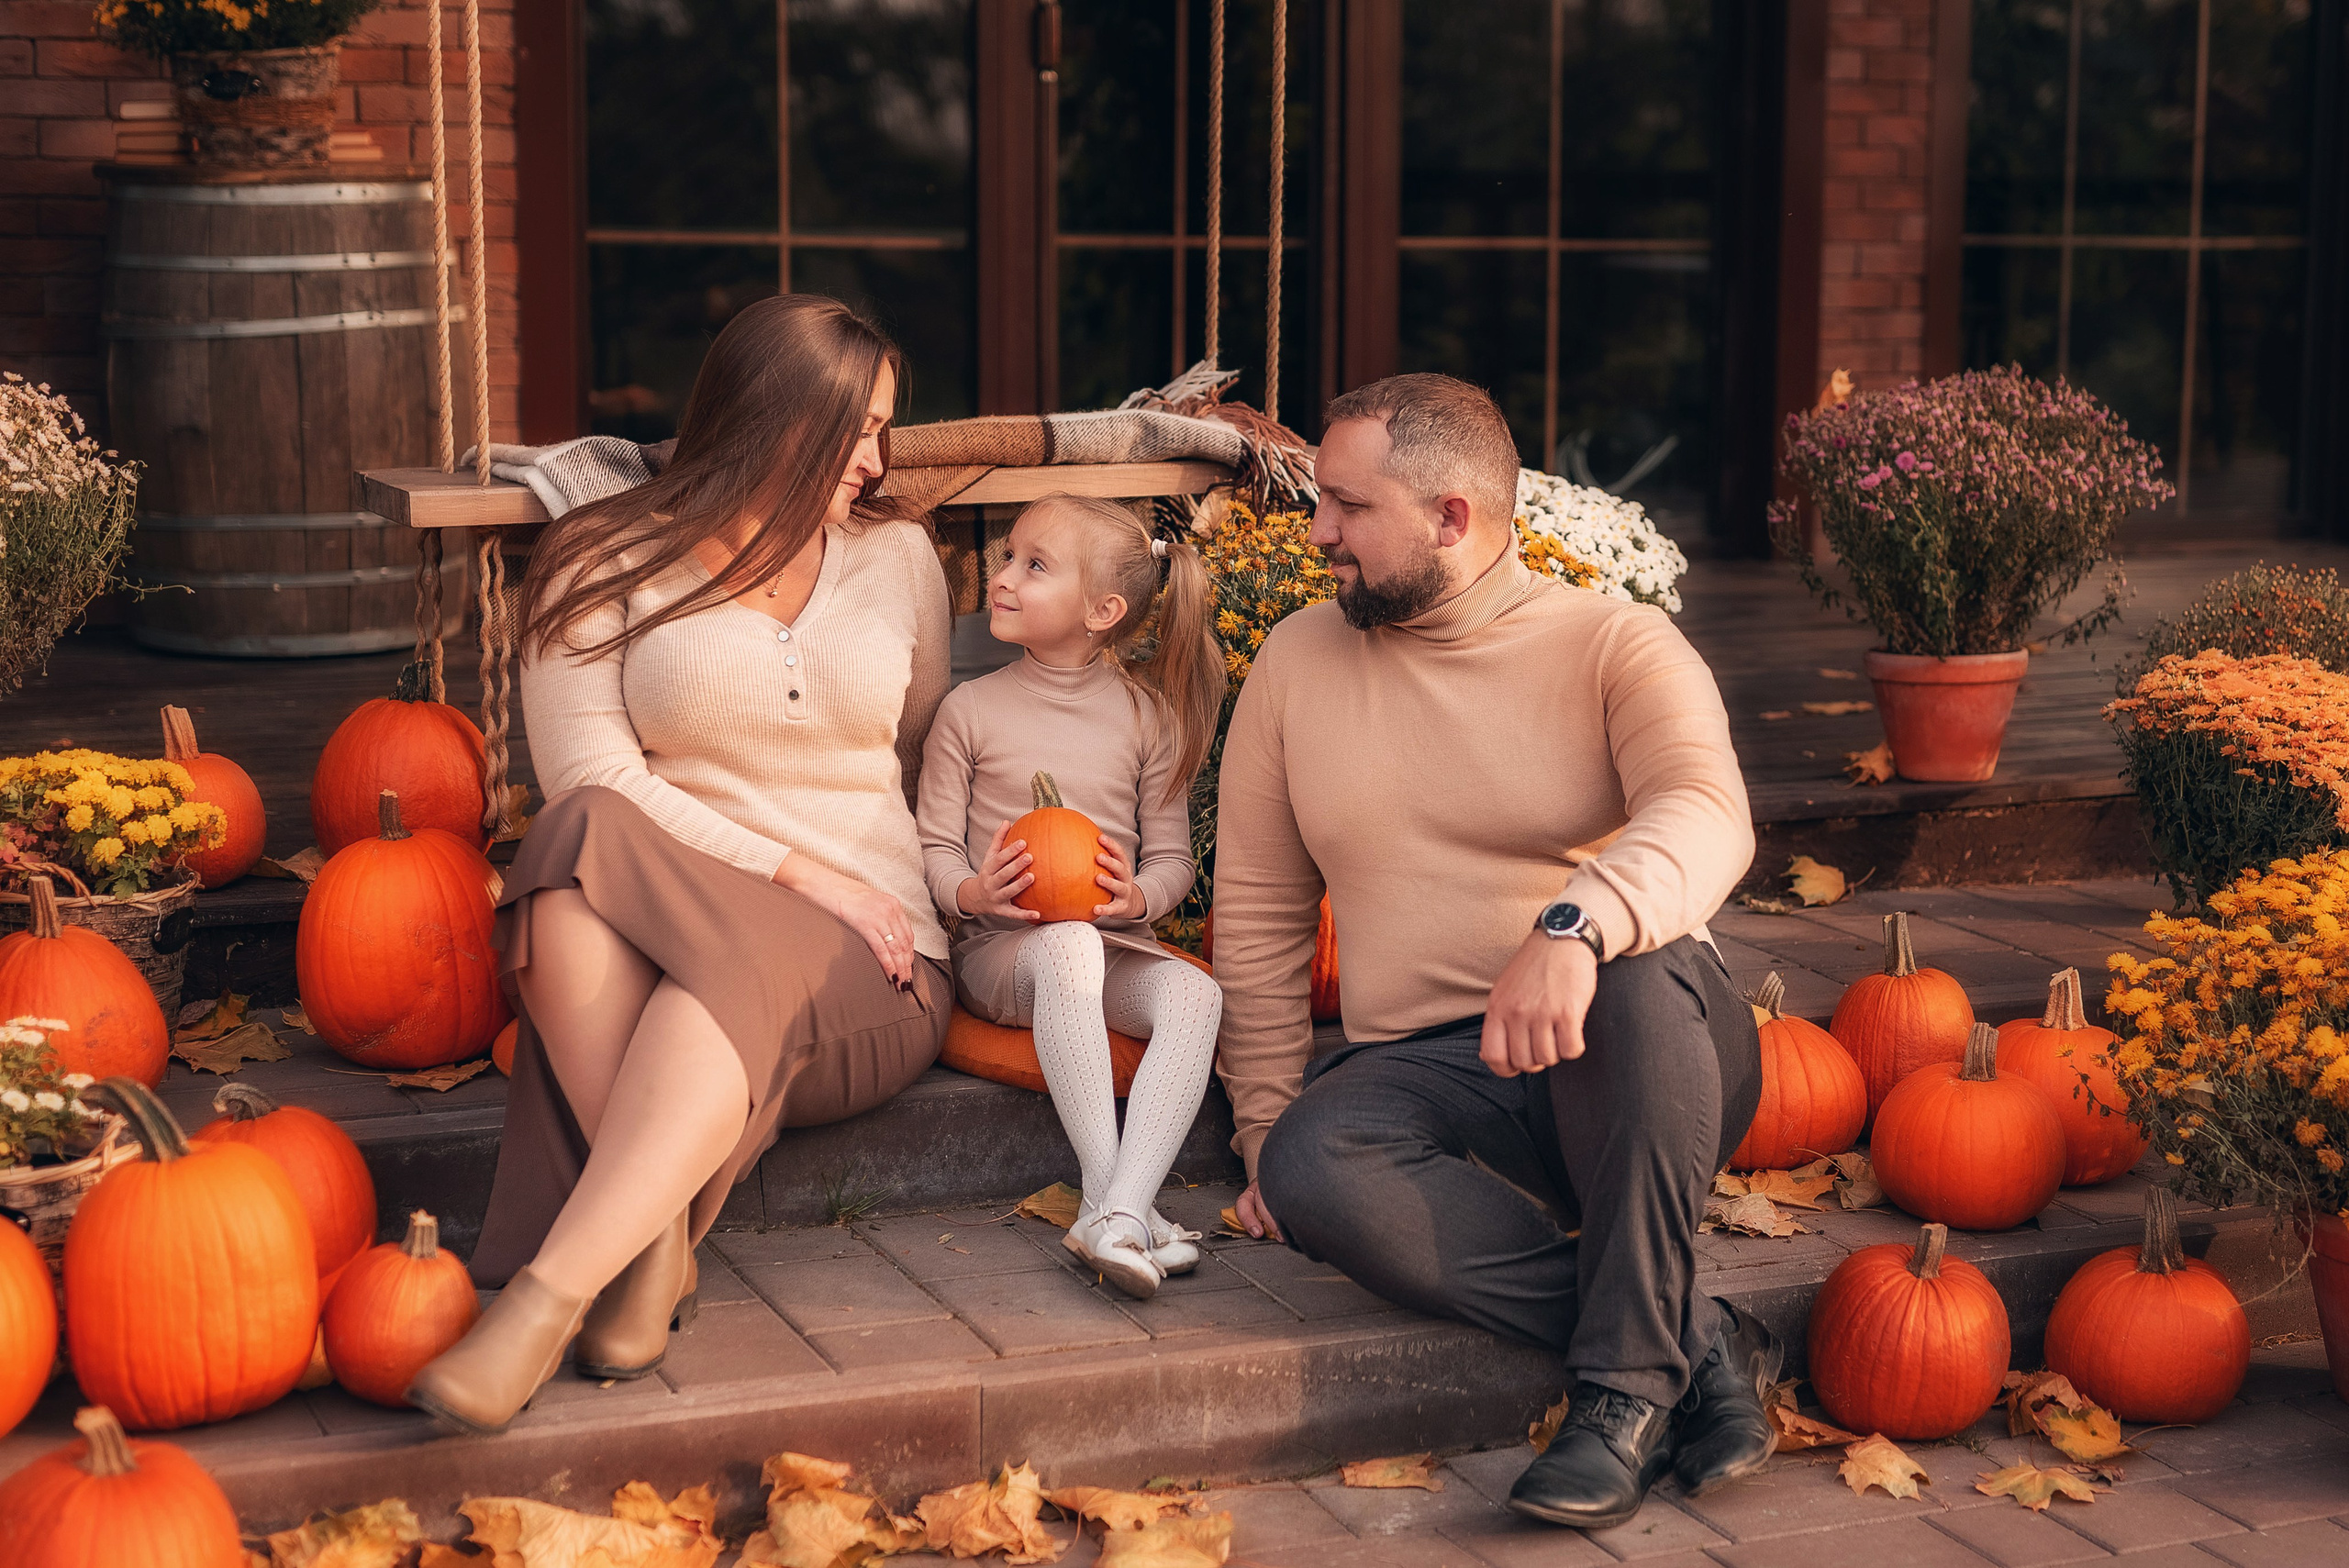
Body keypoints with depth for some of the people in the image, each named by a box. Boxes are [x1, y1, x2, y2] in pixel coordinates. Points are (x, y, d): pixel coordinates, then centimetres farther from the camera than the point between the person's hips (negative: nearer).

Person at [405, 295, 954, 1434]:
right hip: (650, 935, -1)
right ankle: (652, 1234, -42)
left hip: (866, 978, 1)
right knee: (580, 842, -37)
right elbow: (594, 782, -5)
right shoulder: (606, 568, 7)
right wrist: (797, 871, -11)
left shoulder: (898, 559, 20)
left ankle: (546, 1294, -48)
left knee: (739, 971, -37)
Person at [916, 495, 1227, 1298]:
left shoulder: (1148, 714, 7)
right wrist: (973, 892, -19)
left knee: (1195, 993, -31)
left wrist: (1138, 896, -16)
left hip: (1114, 942, 2)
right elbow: (935, 846, 5)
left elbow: (1172, 853, 8)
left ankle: (1120, 1211, -42)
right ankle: (1106, 1194, -41)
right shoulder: (971, 709, 5)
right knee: (1069, 945, -39)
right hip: (999, 947, -2)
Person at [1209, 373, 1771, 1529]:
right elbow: (1257, 912, 16)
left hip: (1628, 1077, -3)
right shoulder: (1298, 662, 11)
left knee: (1643, 967, -37)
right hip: (1428, 1075, 3)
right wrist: (1266, 1119, 9)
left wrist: (1575, 924, -43)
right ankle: (1692, 1340, -25)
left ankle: (1629, 1379, -30)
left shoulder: (1617, 647, -2)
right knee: (1310, 1168, -30)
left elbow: (1707, 820, -23)